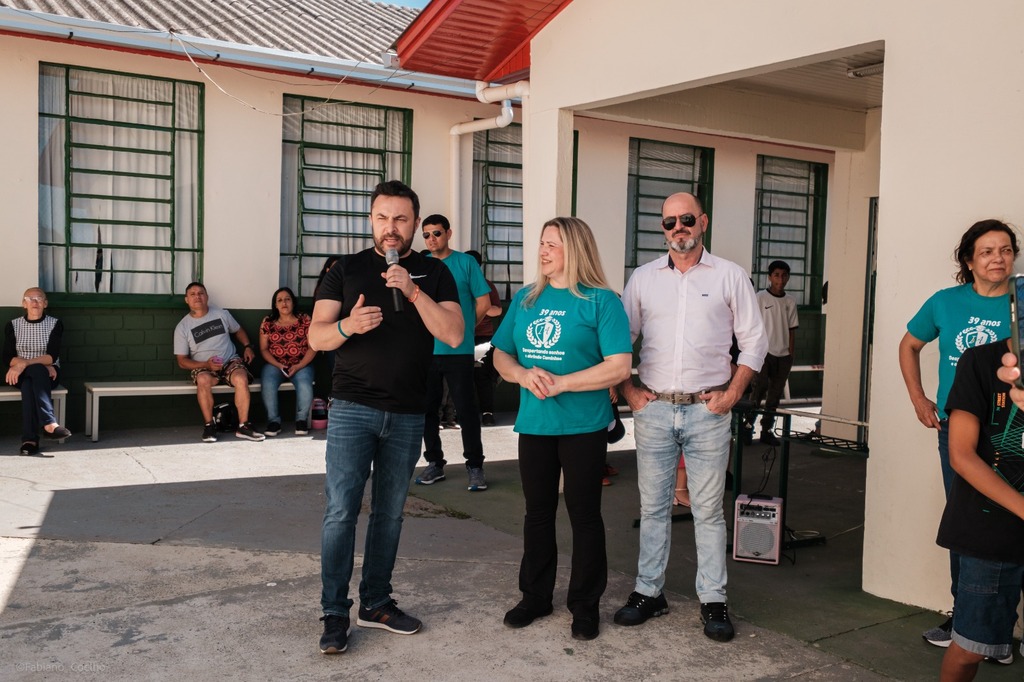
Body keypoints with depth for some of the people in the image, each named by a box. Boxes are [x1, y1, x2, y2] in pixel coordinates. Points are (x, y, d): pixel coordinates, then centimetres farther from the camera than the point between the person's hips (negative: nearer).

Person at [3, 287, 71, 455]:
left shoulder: (55, 324, 0)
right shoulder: (13, 325, 5)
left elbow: (52, 357, -11)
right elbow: (7, 358, -3)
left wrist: (24, 363, -26)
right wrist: (42, 365, -16)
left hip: (47, 375, 0)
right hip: (21, 375, 0)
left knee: (29, 385, -35)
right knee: (37, 370, -35)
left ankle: (29, 439, -43)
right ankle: (49, 423, -48)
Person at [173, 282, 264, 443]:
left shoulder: (222, 314, 6)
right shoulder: (182, 327, 0)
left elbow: (238, 330, 23)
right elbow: (182, 361, 0)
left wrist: (247, 346, 3)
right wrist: (206, 364, -17)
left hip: (231, 361, 1)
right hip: (203, 367, -1)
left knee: (241, 378, -33)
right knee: (203, 380, -37)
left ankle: (243, 426, -27)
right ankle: (209, 426, -24)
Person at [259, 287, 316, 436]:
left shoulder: (304, 320, 4)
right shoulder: (268, 322, 8)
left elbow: (312, 347, 0)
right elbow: (263, 349, 6)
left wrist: (298, 366, -13)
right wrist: (278, 365, -11)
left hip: (301, 365, -1)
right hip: (275, 365, 1)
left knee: (305, 386, -32)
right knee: (267, 385, -31)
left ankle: (301, 420, -7)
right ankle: (274, 421, -14)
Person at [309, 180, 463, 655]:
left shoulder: (434, 273, 6)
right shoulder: (346, 269, 5)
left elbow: (454, 335, -7)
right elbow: (316, 336, -1)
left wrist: (414, 291, -19)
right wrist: (348, 325, -22)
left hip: (407, 415, 2)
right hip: (352, 407, -1)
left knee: (389, 513, 10)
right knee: (341, 510, -6)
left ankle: (375, 602, 22)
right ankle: (334, 613, 2)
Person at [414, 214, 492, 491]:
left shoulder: (466, 263, -1)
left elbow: (483, 302, 1)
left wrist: (462, 327, 7)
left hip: (458, 350, -3)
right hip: (425, 350, 3)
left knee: (466, 409, -1)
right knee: (427, 408, 9)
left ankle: (475, 466, 9)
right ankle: (434, 463, 22)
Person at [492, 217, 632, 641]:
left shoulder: (600, 301, -6)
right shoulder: (525, 299, 9)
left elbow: (619, 366, -13)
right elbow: (501, 356, 11)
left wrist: (560, 383, -19)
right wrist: (524, 375, -11)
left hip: (583, 427, -4)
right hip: (534, 425, 5)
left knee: (584, 514, 6)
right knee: (537, 511, 14)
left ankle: (585, 605, 19)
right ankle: (535, 596, 29)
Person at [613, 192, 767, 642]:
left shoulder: (730, 276, 3)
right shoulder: (643, 278, 8)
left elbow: (754, 340, 4)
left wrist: (732, 393, -5)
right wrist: (628, 390, 1)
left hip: (708, 411, -2)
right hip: (653, 409, 2)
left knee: (708, 509, 3)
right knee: (653, 505, 9)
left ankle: (713, 600, 13)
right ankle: (649, 592, 21)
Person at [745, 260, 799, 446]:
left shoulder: (790, 301, 9)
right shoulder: (760, 298, -4)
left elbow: (791, 330, 12)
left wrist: (791, 354, 8)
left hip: (783, 355, 5)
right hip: (764, 352, -5)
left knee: (775, 395, 7)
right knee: (760, 387, -14)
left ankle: (767, 430, 14)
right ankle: (748, 423, -1)